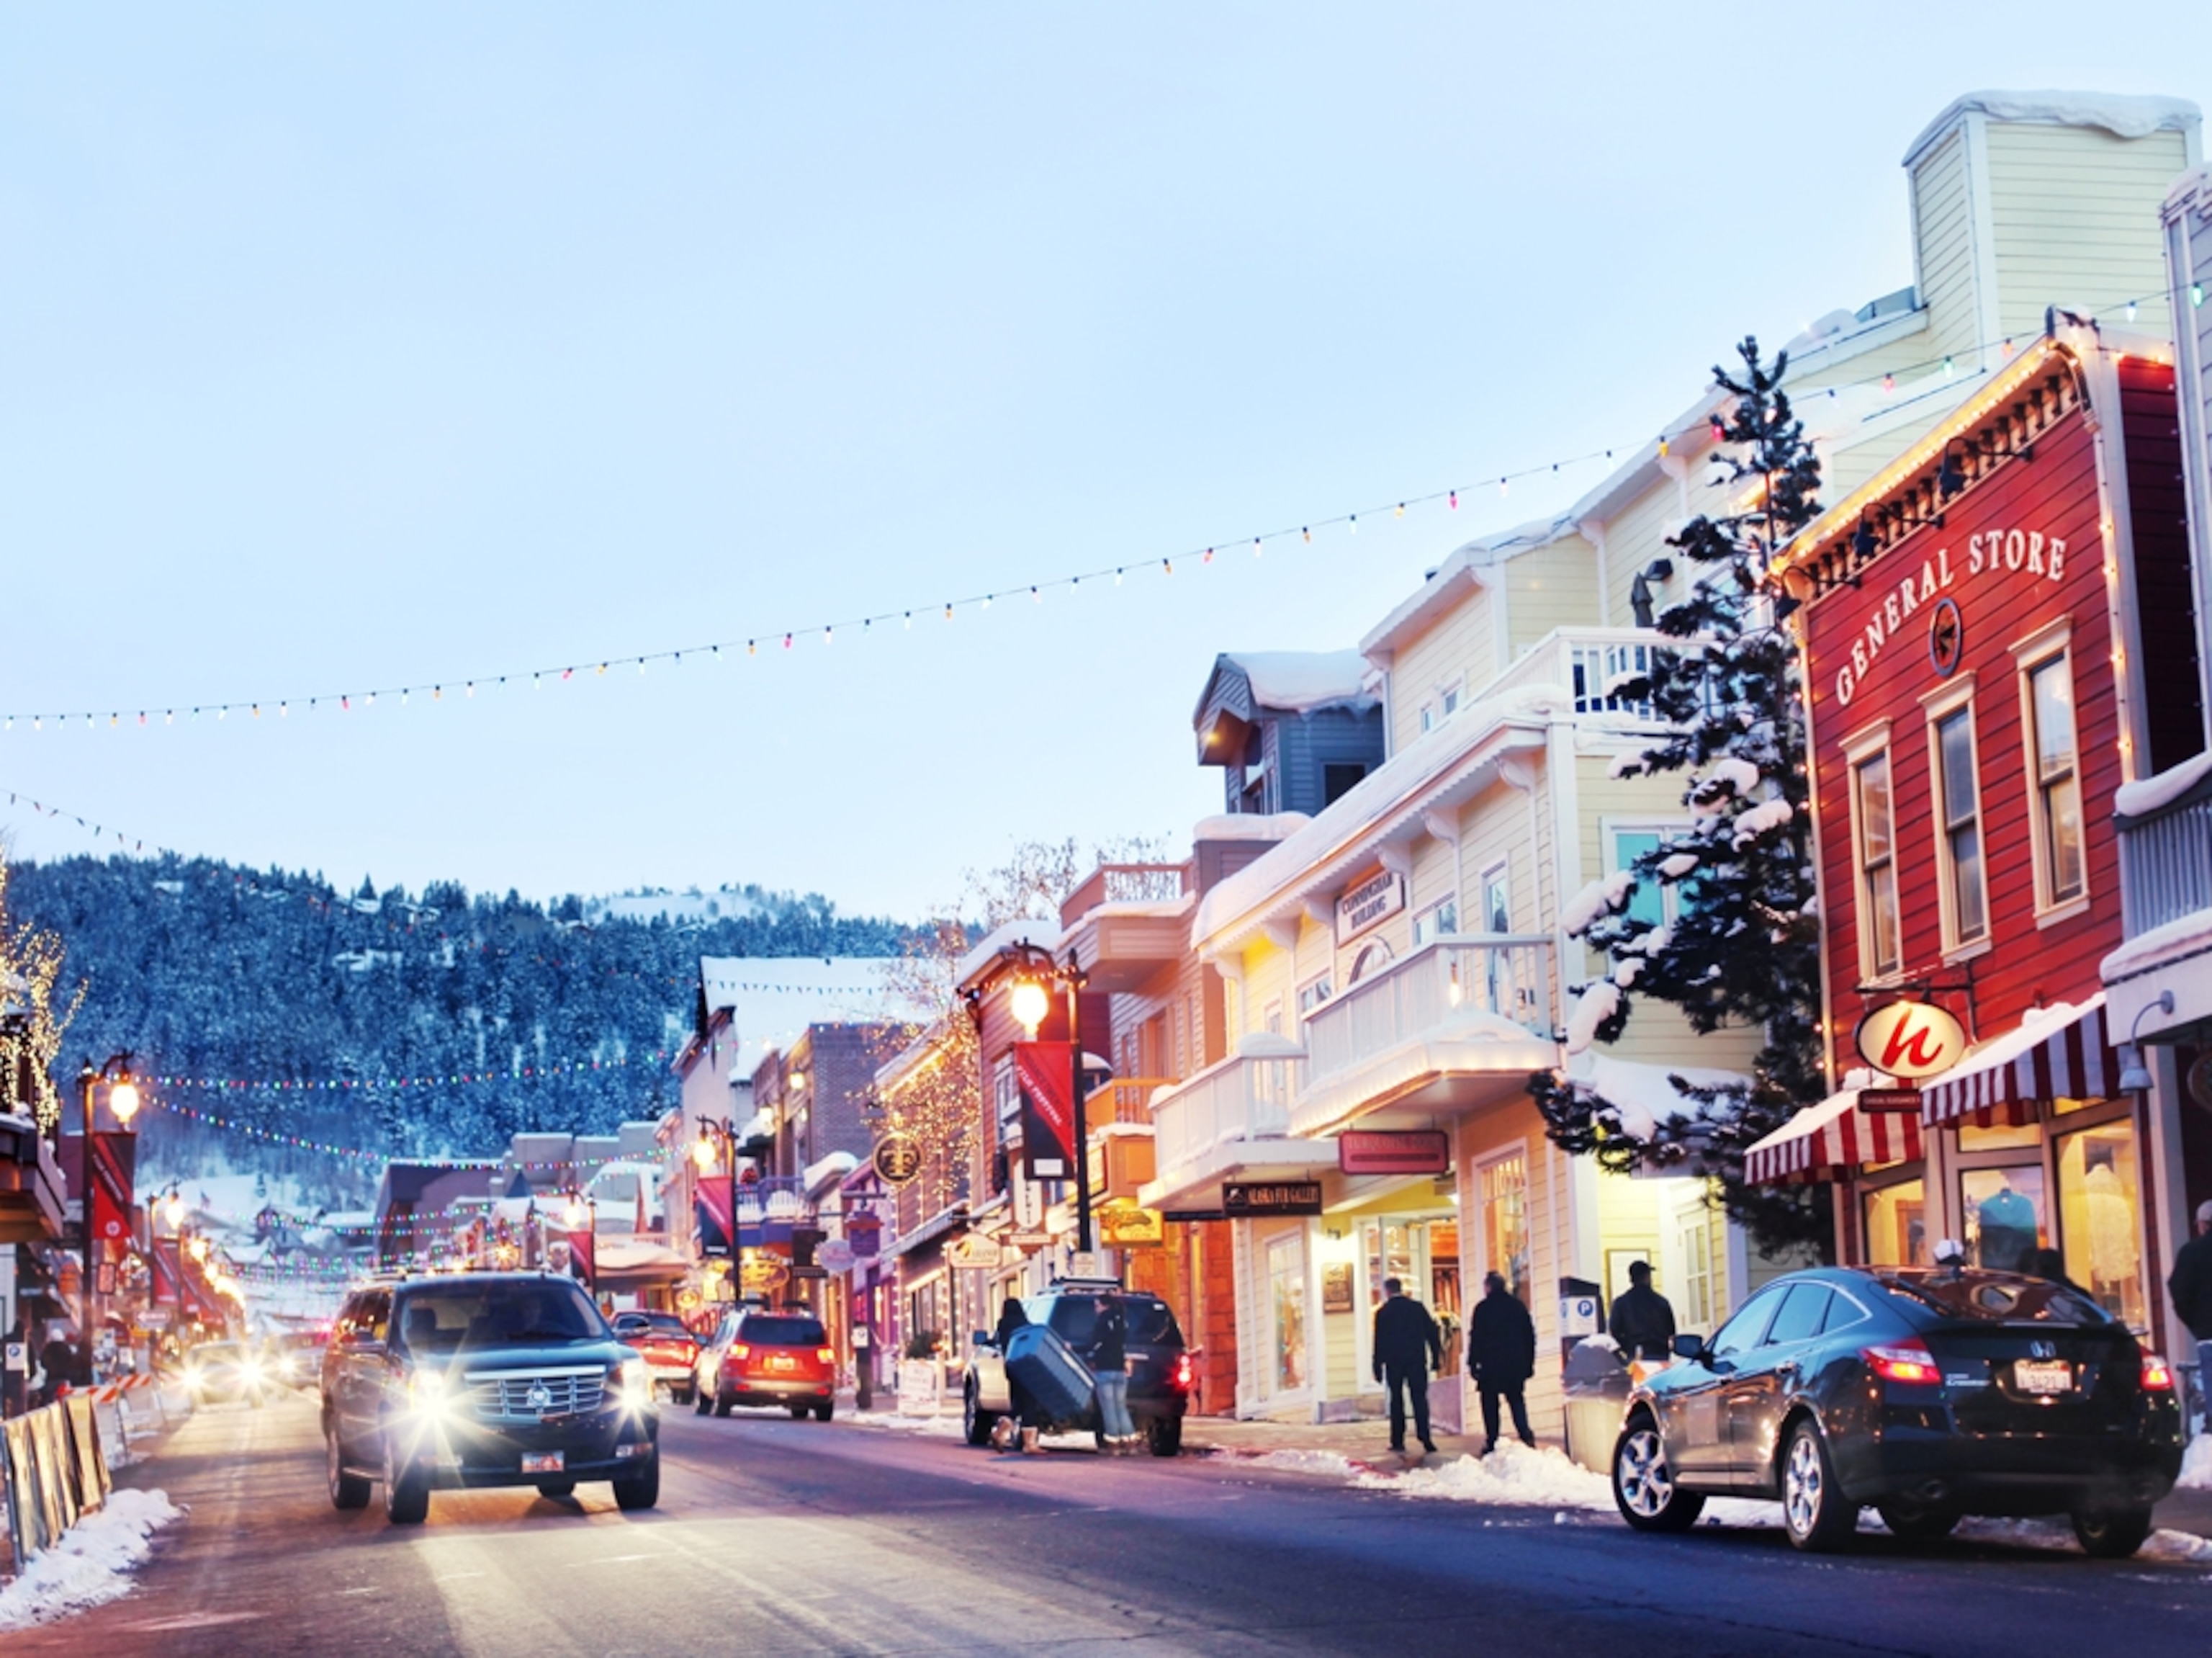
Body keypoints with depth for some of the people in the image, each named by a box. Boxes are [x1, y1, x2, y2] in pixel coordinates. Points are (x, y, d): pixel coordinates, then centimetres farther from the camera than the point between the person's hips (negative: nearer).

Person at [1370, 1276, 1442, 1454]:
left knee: (1397, 1401, 7)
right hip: (1417, 1360, 1)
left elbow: (1379, 1342, -2)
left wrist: (1378, 1368, 1)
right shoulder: (1417, 1307, 3)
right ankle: (1424, 1438, -13)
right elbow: (1432, 1333, 3)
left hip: (1393, 1361, -1)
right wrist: (1436, 1358, 9)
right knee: (1420, 1399, -1)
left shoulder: (1383, 1313, -2)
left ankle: (1398, 1440, 2)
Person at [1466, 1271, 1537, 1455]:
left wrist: (1473, 1364, -2)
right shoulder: (1518, 1305, 8)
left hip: (1491, 1364, -4)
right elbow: (1530, 1335, 12)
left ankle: (1491, 1443, -2)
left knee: (1490, 1404, 2)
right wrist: (1529, 1362, 17)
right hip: (1516, 1363, 4)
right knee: (1517, 1400, 10)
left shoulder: (1483, 1308, -6)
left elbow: (1476, 1338, -7)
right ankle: (1527, 1437, -7)